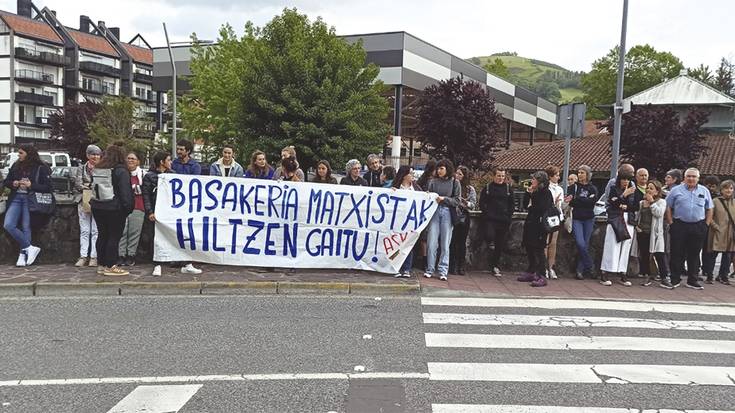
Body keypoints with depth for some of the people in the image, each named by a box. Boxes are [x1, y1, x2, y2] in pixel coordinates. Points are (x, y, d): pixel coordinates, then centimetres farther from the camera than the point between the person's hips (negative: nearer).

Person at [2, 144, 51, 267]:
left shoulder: (41, 168, -4)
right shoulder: (16, 166, 11)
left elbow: (48, 188, -8)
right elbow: (5, 182, 20)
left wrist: (31, 185, -17)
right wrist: (13, 184, -2)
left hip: (30, 200, -5)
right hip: (15, 198, 5)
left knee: (26, 227, -4)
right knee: (8, 225, -8)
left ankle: (22, 254, 6)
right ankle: (30, 248, -2)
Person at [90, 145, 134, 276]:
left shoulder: (96, 170, 11)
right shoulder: (120, 171, -12)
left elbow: (93, 188, 17)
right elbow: (125, 192, -16)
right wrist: (128, 207, -12)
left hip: (97, 207, 7)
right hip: (114, 209, -7)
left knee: (102, 236, 13)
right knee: (114, 237, -1)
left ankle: (101, 265, 18)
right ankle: (110, 266, 0)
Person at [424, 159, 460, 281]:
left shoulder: (454, 183, 4)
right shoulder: (433, 181, 8)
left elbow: (456, 201, 0)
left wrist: (444, 199, -12)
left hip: (447, 213, -1)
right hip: (434, 212, 1)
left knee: (445, 244, 2)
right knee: (431, 243, -2)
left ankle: (443, 271, 8)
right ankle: (430, 270, 9)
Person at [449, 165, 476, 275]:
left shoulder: (470, 189, 7)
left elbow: (473, 205, 3)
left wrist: (465, 202, -14)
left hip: (464, 218, 1)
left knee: (462, 242, 6)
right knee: (452, 242, -2)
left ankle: (461, 266, 14)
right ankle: (452, 266, 6)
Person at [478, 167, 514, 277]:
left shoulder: (508, 188, 10)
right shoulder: (487, 188, 6)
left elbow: (512, 204, 11)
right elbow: (482, 203, 4)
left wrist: (509, 216, -1)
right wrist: (486, 212, -9)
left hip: (504, 220, 2)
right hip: (490, 219, -2)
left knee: (500, 245, 5)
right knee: (489, 236, -25)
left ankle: (495, 266, 18)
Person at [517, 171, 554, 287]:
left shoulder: (546, 193, -9)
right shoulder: (534, 192, 14)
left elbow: (543, 209, -17)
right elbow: (526, 205, 12)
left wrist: (531, 208, -3)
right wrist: (528, 193, 2)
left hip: (540, 225, -8)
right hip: (531, 224, 8)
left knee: (538, 250, -8)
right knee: (529, 249, 14)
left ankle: (542, 276, -4)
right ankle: (531, 273, 25)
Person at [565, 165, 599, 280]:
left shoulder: (593, 188, 9)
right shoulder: (573, 187, 8)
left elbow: (593, 201, -10)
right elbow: (569, 201, -7)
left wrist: (576, 200, -16)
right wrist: (585, 200, -18)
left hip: (589, 219, 1)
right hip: (577, 219, -1)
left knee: (585, 244, 1)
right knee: (580, 243, -15)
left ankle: (580, 270, 8)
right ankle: (590, 267, -1)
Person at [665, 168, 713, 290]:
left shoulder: (704, 191, 10)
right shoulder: (676, 190, 3)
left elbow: (709, 209, 12)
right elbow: (668, 208, 3)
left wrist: (706, 224, 3)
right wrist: (671, 223, -4)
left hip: (698, 228, 2)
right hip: (679, 226, -2)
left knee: (694, 255, 8)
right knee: (677, 254, 0)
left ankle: (692, 280, 17)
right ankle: (675, 280, 6)